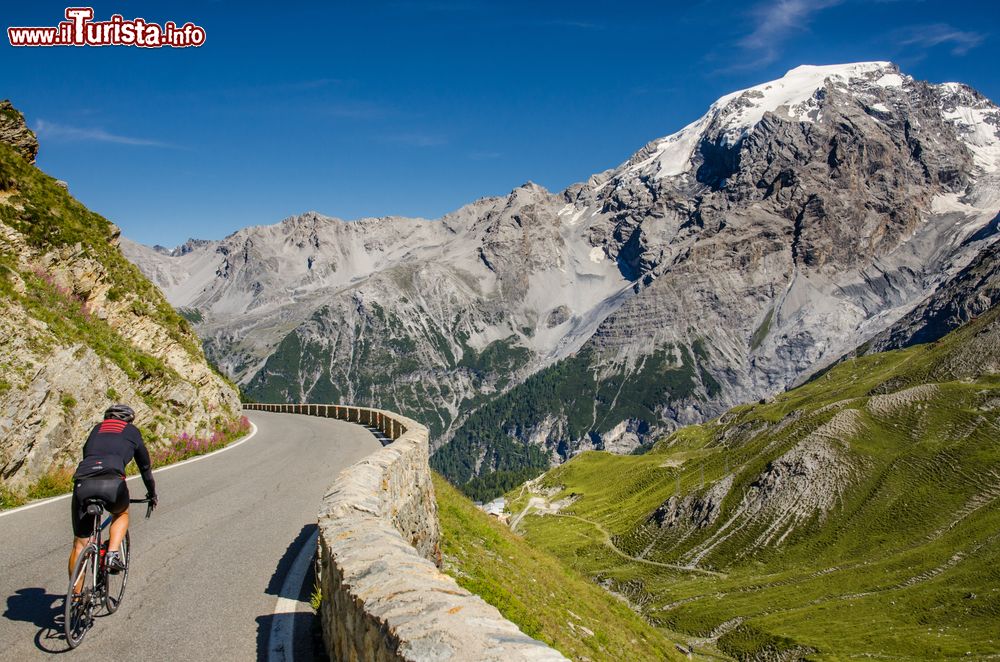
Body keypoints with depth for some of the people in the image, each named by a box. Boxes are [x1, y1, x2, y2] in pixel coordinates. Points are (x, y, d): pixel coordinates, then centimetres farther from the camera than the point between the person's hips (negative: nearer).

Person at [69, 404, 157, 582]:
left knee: (79, 544, 13)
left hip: (82, 482, 3)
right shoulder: (132, 431, 25)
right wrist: (152, 494, 47)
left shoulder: (97, 429, 33)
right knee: (122, 514, 30)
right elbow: (145, 466, 34)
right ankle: (113, 553, 9)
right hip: (112, 482, -2)